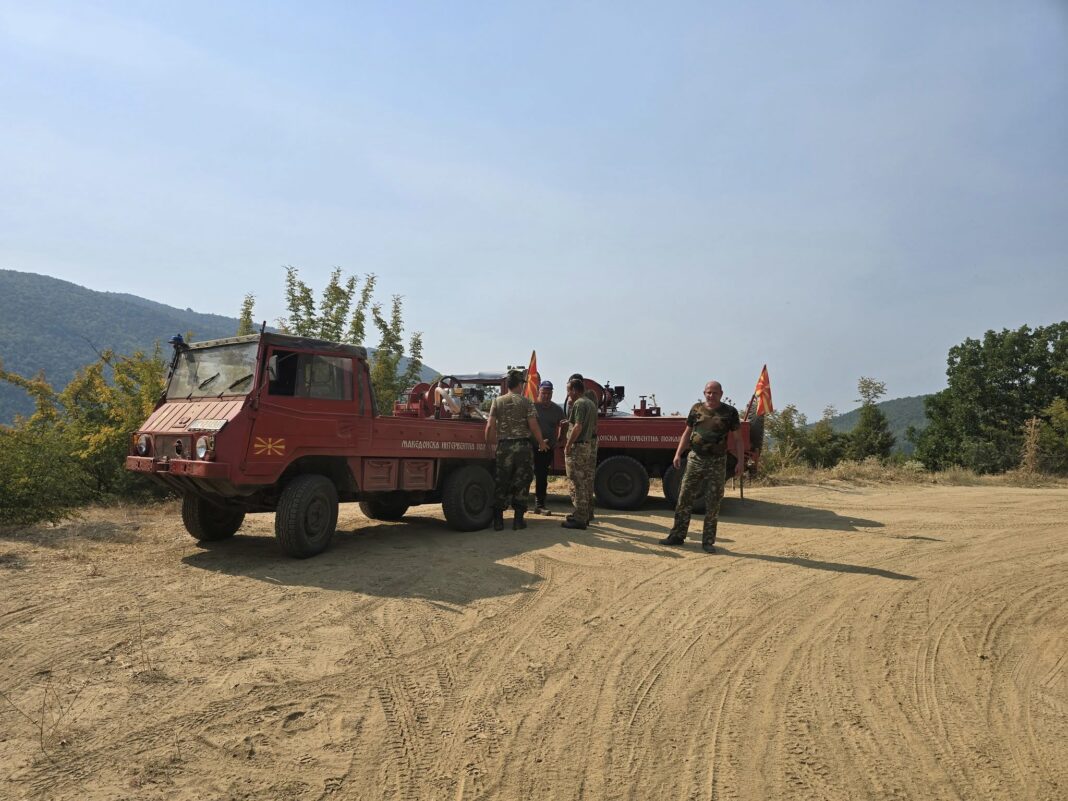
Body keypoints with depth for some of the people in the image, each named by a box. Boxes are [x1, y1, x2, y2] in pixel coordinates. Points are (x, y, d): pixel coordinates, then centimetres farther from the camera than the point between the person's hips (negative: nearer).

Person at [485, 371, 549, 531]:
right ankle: (518, 519, 8)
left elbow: (490, 426, -2)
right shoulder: (525, 402, -1)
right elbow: (533, 426, -8)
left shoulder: (497, 401, 4)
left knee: (501, 483, 8)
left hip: (504, 447, 2)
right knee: (521, 483, 7)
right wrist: (541, 443, 6)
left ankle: (498, 520, 8)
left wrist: (489, 442, 12)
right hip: (523, 446, -2)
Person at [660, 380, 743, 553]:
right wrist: (678, 454, 1)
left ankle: (708, 542, 11)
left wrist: (741, 461, -6)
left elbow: (737, 438, 2)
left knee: (713, 504, 3)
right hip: (695, 459, 2)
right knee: (684, 499, 3)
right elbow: (687, 433, 10)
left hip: (717, 463, -2)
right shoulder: (697, 409, 6)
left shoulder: (730, 412, 0)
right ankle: (677, 536, 12)